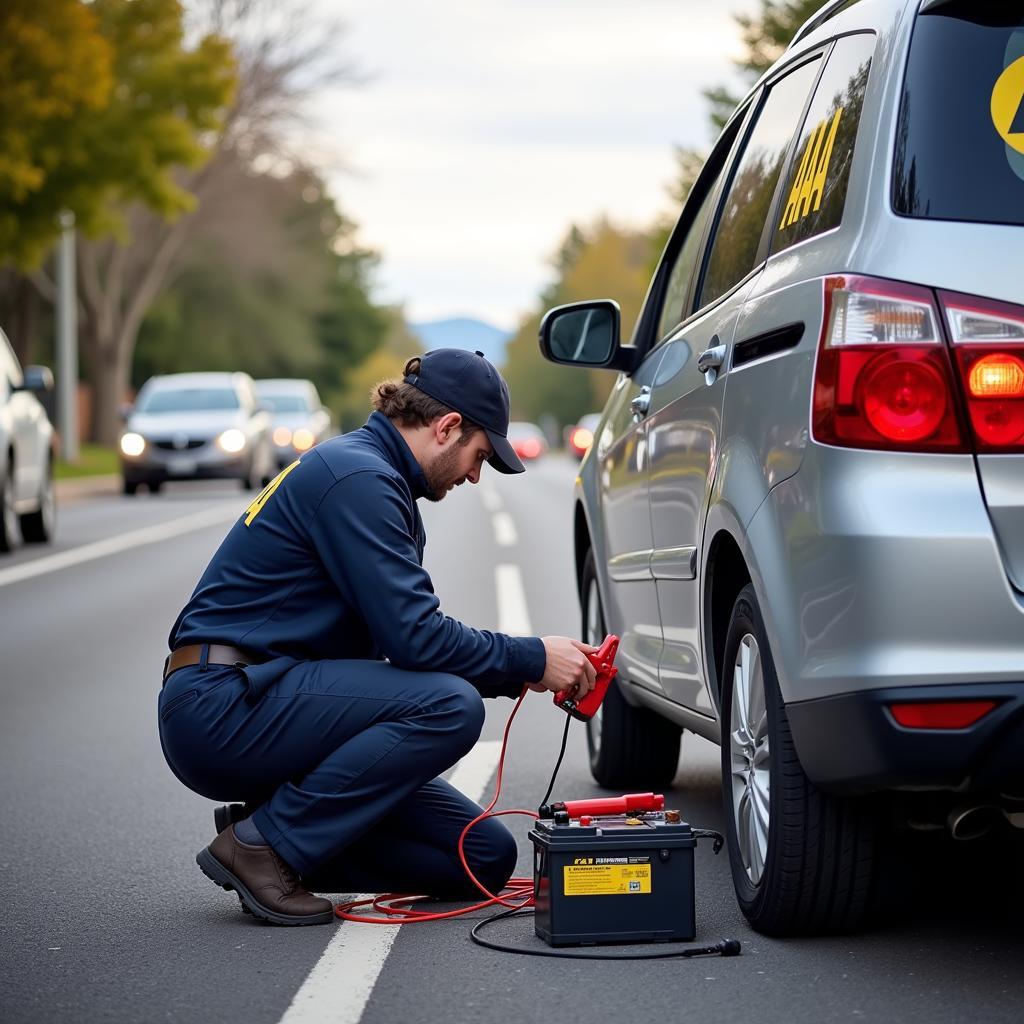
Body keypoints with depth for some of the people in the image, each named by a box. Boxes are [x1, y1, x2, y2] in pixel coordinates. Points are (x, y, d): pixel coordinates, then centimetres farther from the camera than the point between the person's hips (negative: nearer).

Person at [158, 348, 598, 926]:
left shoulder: (375, 478, 17)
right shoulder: (356, 477, -15)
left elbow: (406, 635, 19)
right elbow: (413, 636, -20)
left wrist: (519, 672, 9)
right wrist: (531, 660, -11)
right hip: (219, 707, -9)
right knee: (448, 706, -28)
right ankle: (264, 844, -16)